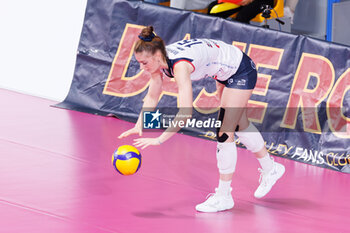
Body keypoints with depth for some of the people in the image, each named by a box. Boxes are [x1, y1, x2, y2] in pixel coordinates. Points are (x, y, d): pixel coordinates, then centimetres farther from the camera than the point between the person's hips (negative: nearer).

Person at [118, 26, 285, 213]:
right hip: (226, 73, 9)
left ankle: (223, 196, 0)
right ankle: (270, 169, 46)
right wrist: (139, 126, -17)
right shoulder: (159, 59, -15)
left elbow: (185, 113, -45)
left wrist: (159, 139, -46)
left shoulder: (180, 64, -40)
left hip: (241, 71, -9)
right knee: (239, 125, 24)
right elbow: (151, 98, -3)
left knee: (224, 133, -10)